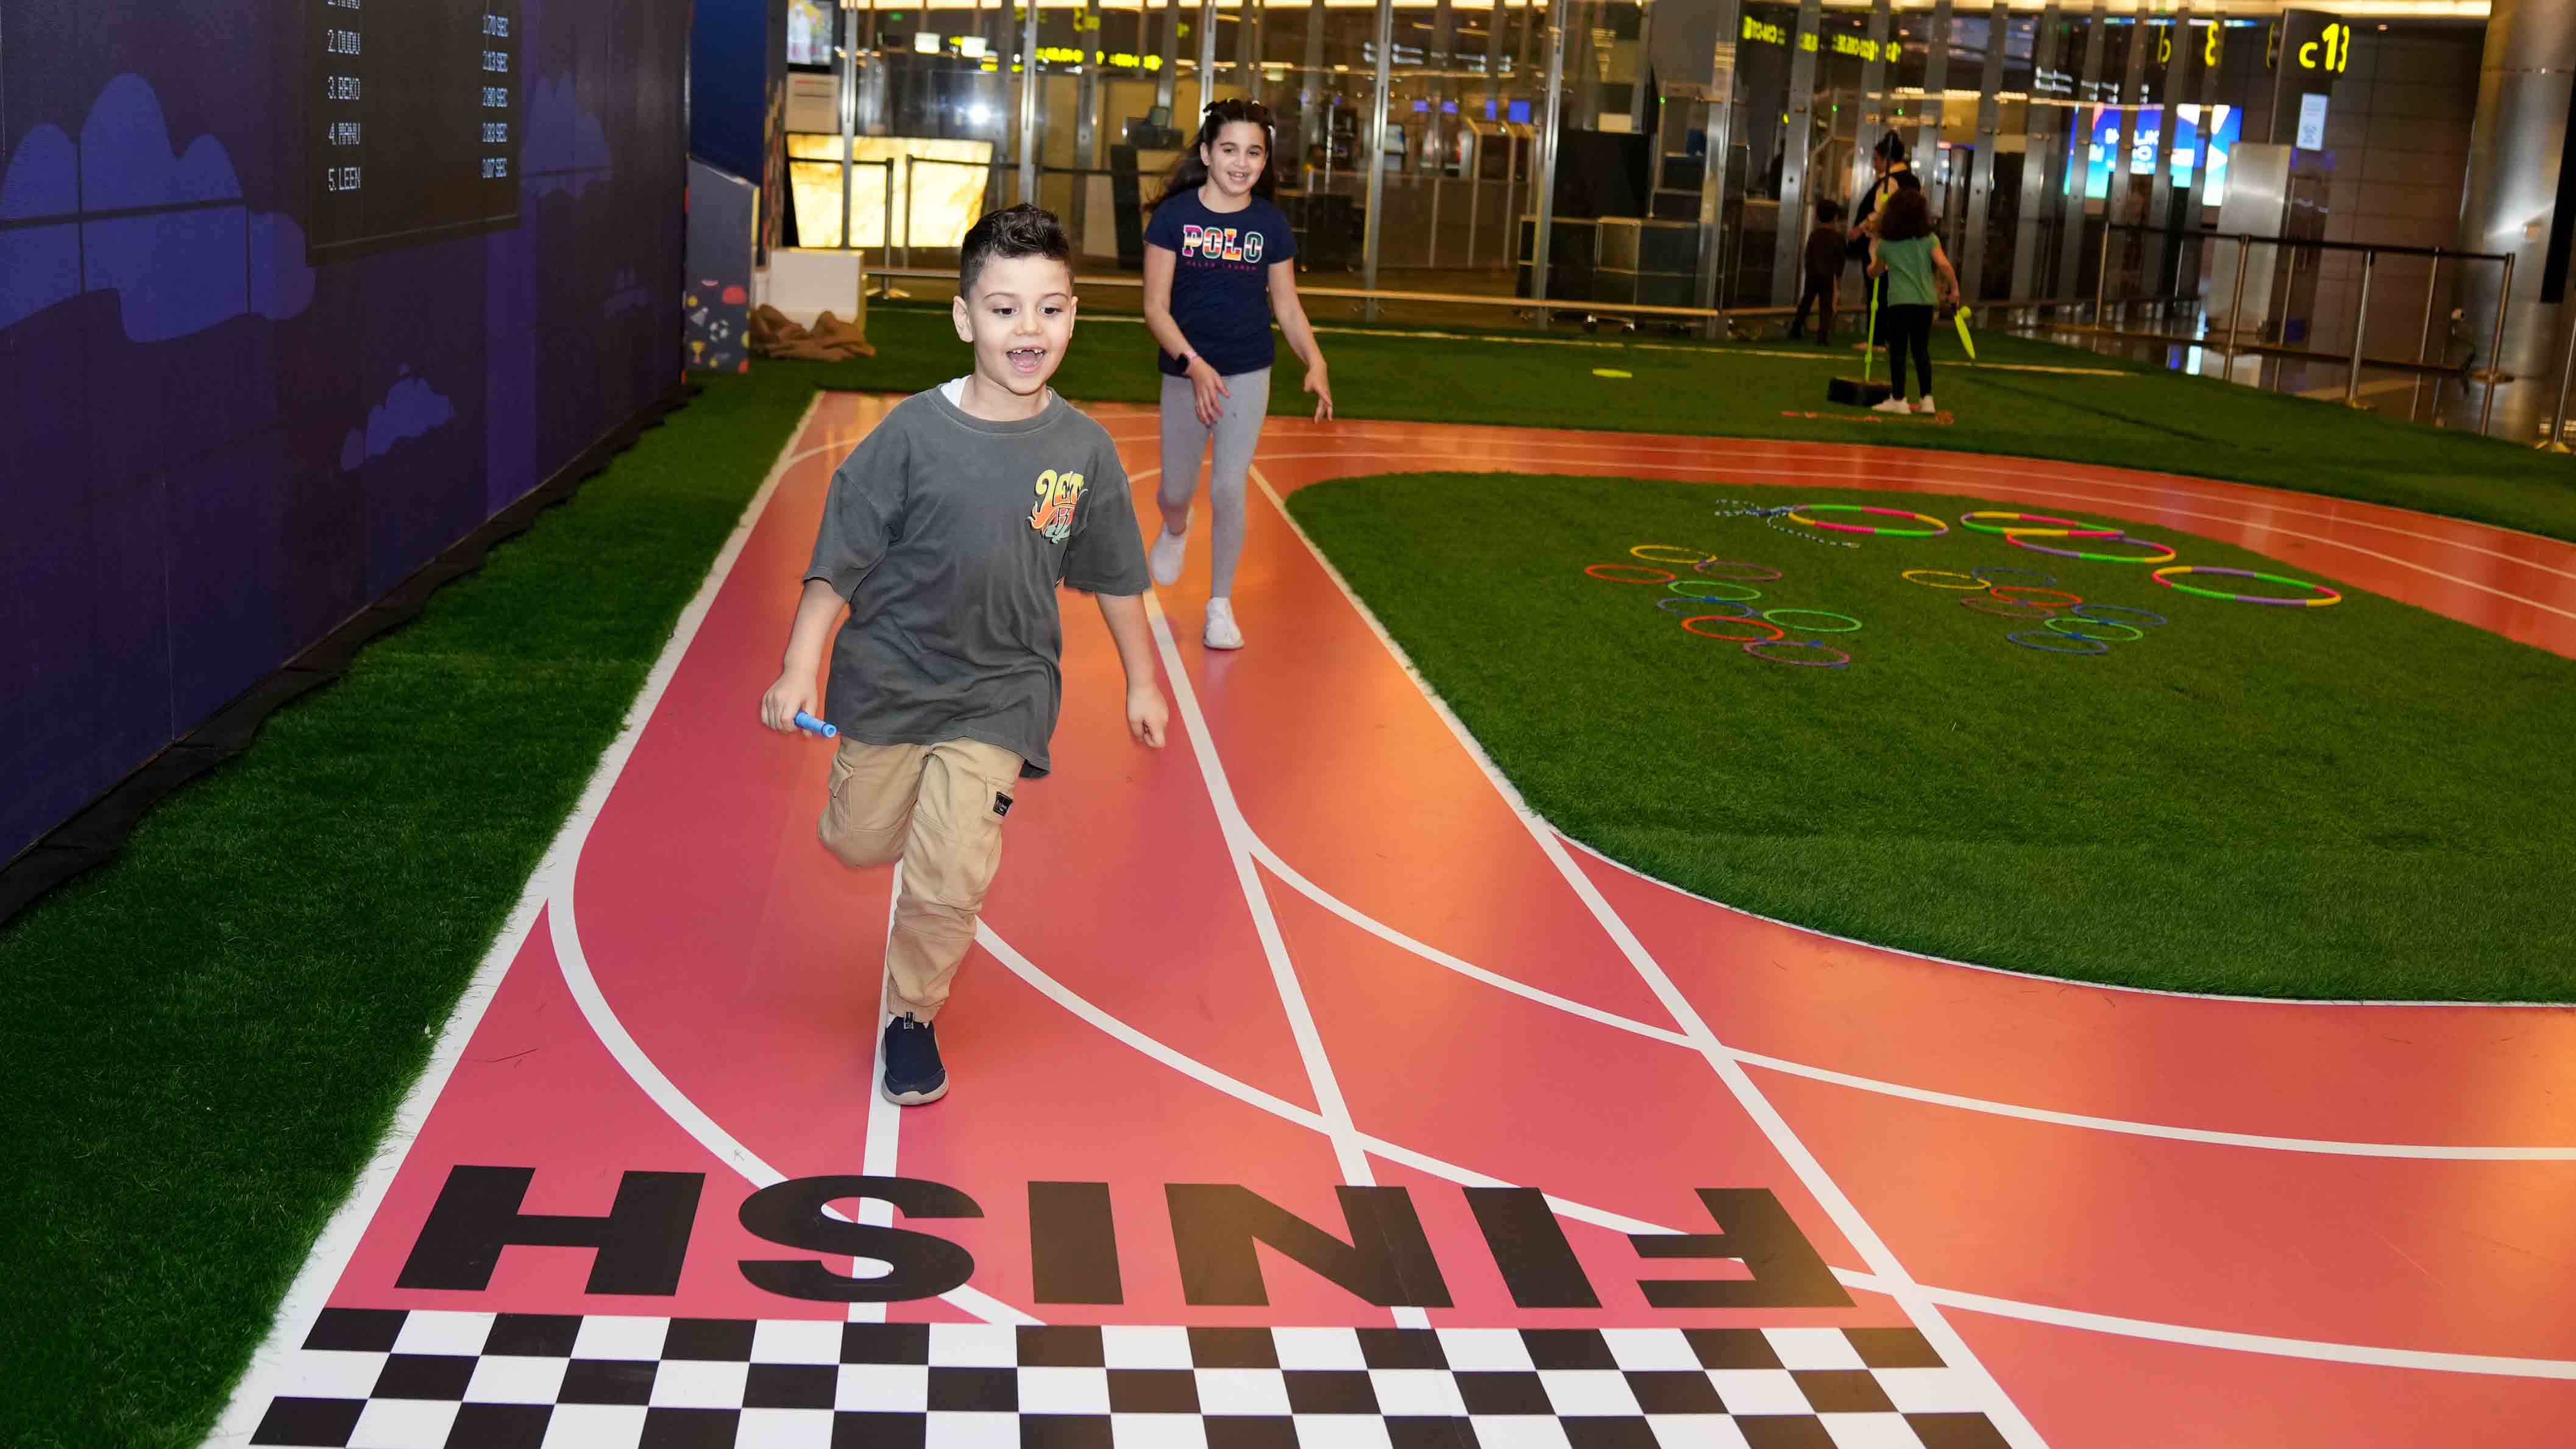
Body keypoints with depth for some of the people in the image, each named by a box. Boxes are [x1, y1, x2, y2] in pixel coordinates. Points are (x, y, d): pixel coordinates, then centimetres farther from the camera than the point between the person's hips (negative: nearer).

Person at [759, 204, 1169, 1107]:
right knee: (858, 842, 16)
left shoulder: (1083, 449, -8)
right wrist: (799, 671, -14)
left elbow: (1114, 577, 5)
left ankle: (914, 1014, 18)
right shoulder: (913, 433, -15)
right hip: (889, 681, 0)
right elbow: (839, 561, -9)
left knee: (949, 881, -9)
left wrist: (1142, 681, 12)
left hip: (1000, 693, 0)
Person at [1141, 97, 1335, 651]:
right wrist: (1194, 364, -22)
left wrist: (1315, 363, -11)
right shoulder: (1174, 215, -10)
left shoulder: (1270, 223, -3)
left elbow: (1287, 304, 4)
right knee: (1176, 491, 10)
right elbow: (1156, 307, -10)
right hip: (1184, 374, 0)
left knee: (1229, 491, -4)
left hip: (1248, 375, 0)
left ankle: (1220, 603, 13)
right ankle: (1175, 531, 49)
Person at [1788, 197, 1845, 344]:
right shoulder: (1837, 236, -5)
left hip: (1812, 274, 4)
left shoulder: (1813, 235, 6)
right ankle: (1823, 336, -9)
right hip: (1828, 275, -4)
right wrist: (1839, 275, 10)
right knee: (1827, 306, -2)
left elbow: (1808, 255, 9)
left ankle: (1795, 332, 15)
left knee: (1805, 303, 14)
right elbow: (1841, 258, -1)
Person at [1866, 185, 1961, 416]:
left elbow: (1875, 272, 17)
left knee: (1898, 351, 3)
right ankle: (1926, 399, 11)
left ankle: (1898, 399, 0)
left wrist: (1874, 256, 38)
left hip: (1899, 302, -2)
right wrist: (1953, 288, 0)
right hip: (1925, 301, 2)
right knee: (1922, 350, 12)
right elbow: (1943, 265, -13)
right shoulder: (1929, 239, 0)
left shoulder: (1886, 243, 3)